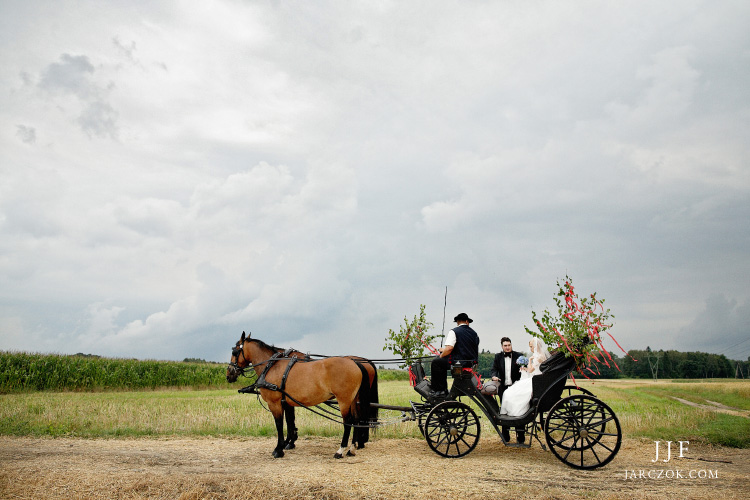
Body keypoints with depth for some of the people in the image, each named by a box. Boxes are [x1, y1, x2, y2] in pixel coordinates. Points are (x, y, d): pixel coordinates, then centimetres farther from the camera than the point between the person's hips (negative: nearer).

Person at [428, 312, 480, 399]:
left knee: (436, 362, 6)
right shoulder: (474, 333, 14)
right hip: (471, 364, 8)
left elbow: (449, 348, -21)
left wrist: (441, 355, 1)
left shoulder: (454, 332, -8)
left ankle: (439, 391, 3)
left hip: (458, 362, -8)